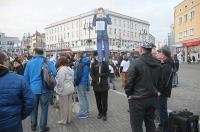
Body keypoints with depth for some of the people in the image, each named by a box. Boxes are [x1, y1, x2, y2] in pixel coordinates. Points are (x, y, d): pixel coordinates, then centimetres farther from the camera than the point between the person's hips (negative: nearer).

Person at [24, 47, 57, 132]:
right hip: (44, 89, -2)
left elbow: (26, 76, 4)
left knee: (34, 108, 17)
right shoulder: (47, 62, -8)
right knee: (44, 108, 8)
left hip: (33, 89, 3)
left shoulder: (29, 63, 0)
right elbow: (54, 73, -15)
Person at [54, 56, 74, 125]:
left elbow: (60, 81, -18)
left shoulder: (61, 70, -16)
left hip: (64, 90, -8)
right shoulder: (70, 69, 10)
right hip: (70, 89, 8)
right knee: (69, 104, 14)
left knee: (64, 105, 2)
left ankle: (63, 121, 14)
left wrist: (59, 90, -12)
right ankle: (69, 119, 25)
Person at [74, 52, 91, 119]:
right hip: (85, 82, 9)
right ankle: (86, 110, 30)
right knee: (84, 97, 19)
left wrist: (76, 83, -13)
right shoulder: (86, 63, 10)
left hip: (80, 83, -9)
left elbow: (78, 75, -22)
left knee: (81, 98, -2)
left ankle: (83, 113, 6)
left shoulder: (80, 64, -17)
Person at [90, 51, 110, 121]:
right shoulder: (93, 64, 5)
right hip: (96, 85, 1)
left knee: (104, 100, 2)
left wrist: (102, 74, -17)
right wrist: (96, 81, -15)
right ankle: (100, 112, 27)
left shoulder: (104, 64, 2)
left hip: (104, 84, -1)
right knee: (98, 100, 10)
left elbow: (108, 73, 1)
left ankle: (104, 114, 15)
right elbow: (91, 74, -1)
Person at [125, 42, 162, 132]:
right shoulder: (158, 64, 4)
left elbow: (129, 81, -16)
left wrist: (128, 94, 0)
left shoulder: (136, 62, -16)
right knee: (150, 124, 20)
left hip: (138, 100, -6)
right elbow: (160, 82, 8)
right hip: (153, 98, 7)